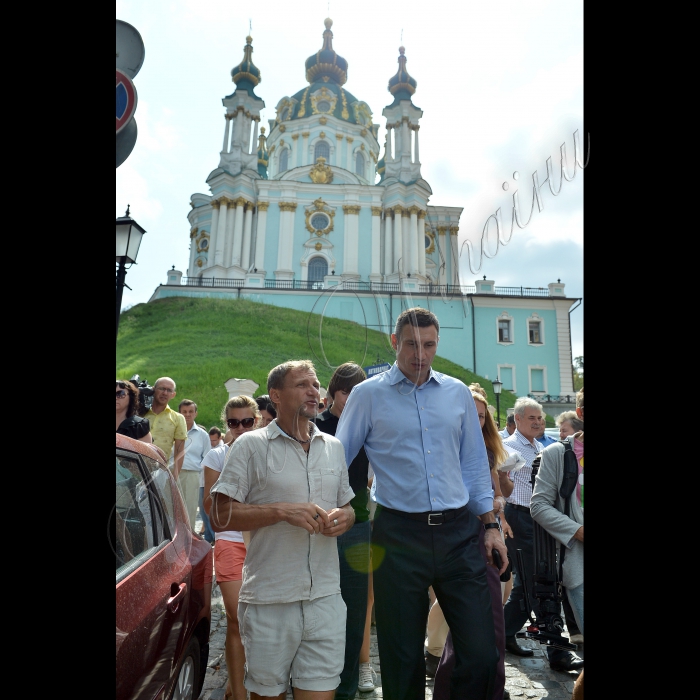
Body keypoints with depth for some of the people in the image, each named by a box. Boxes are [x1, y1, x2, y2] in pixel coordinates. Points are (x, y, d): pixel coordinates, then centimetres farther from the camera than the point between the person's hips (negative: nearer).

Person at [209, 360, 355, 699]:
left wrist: (344, 518, -5)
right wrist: (281, 510, -19)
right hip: (268, 601, -3)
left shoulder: (334, 447, 9)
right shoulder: (250, 446, -5)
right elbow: (220, 517, -8)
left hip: (326, 598, 3)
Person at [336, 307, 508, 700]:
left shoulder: (458, 393, 8)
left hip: (459, 531, 3)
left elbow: (475, 464, 12)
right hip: (399, 535, -2)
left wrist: (491, 524, 10)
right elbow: (336, 461, 3)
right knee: (403, 658, 11)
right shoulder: (368, 395, -2)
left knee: (482, 653, 6)